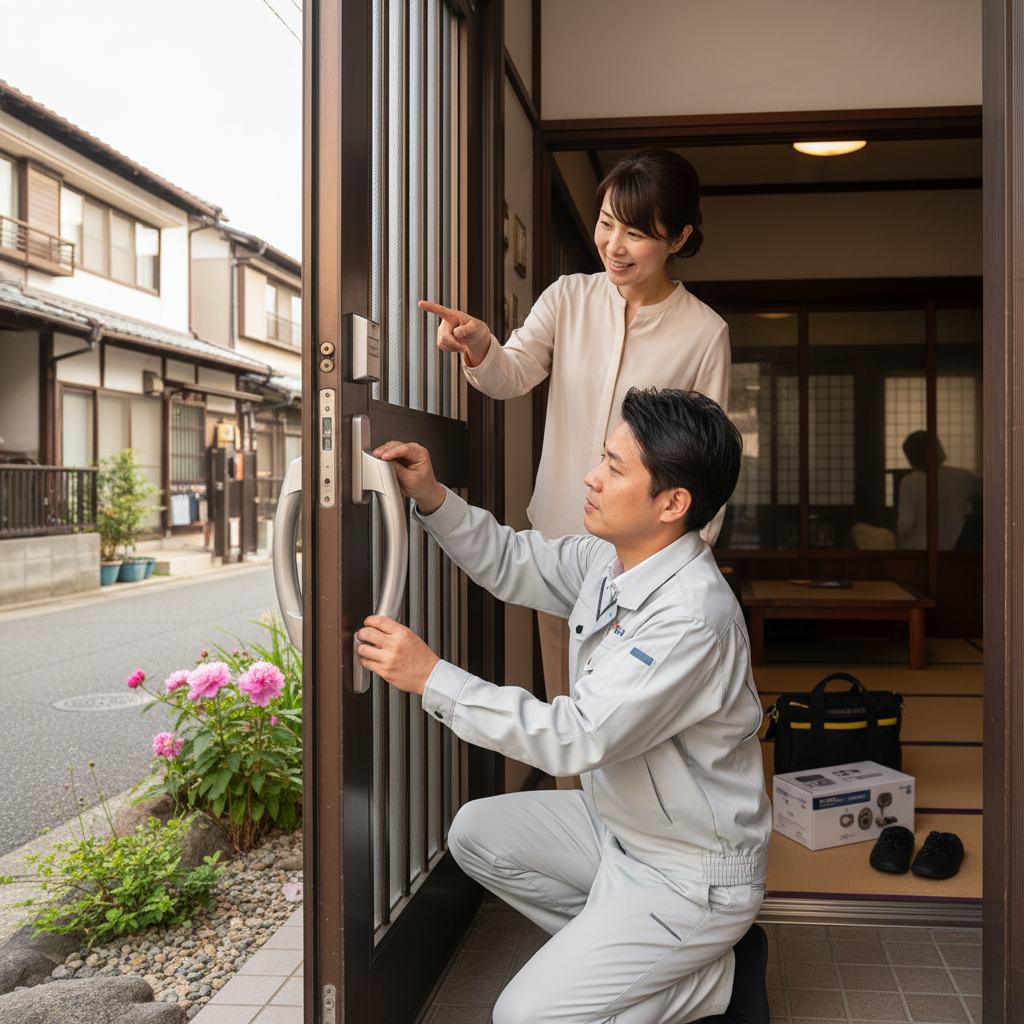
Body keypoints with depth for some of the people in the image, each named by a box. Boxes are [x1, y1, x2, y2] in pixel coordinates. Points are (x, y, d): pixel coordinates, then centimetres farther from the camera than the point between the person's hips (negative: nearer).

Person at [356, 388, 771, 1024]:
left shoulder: (694, 617, -31)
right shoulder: (609, 561, -4)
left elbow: (578, 739, -33)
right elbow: (511, 563, 11)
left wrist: (433, 678, -32)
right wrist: (431, 497, -4)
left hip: (691, 876, -9)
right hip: (619, 825, 9)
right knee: (477, 832, 9)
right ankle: (611, 947, 14)